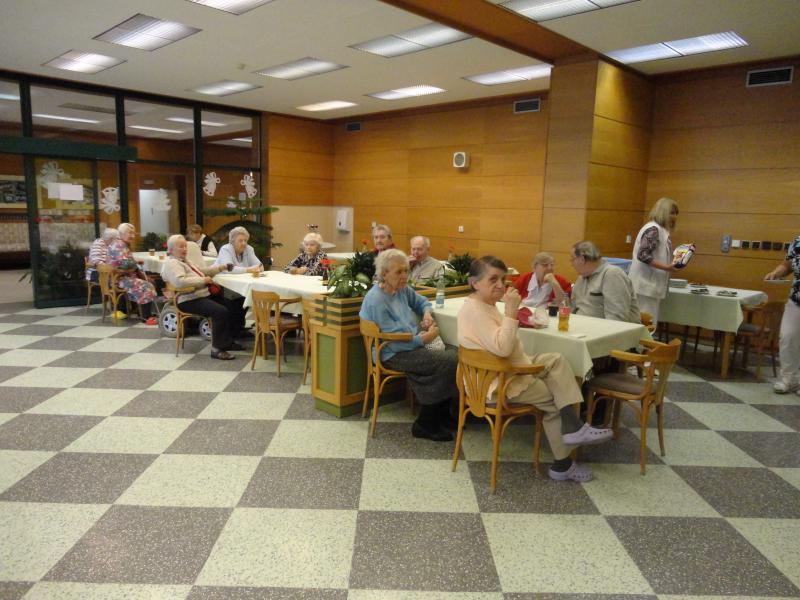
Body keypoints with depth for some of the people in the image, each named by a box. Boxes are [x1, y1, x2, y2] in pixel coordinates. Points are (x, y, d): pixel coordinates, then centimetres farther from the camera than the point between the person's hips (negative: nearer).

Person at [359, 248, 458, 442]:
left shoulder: (402, 289, 7)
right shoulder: (375, 300, -17)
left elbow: (421, 302, 26)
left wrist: (427, 312, 4)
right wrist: (423, 339, -21)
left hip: (413, 345, 8)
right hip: (393, 355, -8)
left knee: (454, 355, -13)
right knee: (448, 363, -22)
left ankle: (442, 416, 0)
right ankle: (425, 425, -9)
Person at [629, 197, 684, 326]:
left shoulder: (660, 229, 16)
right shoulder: (653, 229, -13)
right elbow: (643, 255, -22)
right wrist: (666, 267, -23)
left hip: (650, 283, 10)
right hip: (646, 284, -10)